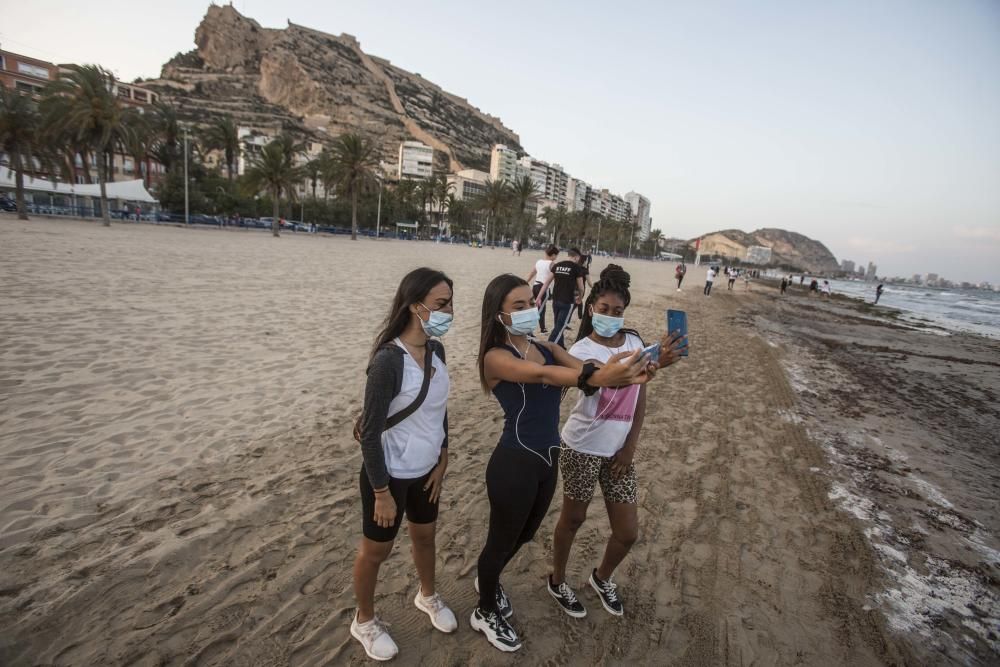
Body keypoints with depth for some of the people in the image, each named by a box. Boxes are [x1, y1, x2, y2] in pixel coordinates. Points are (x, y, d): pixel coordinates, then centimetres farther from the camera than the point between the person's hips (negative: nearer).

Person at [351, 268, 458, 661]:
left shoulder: (436, 351, -5)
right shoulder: (389, 360, -27)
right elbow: (370, 432, -21)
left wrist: (441, 462, 7)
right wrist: (382, 492, -16)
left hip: (426, 470, 6)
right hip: (390, 474, -6)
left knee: (425, 535, 26)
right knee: (376, 550, 17)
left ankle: (427, 596, 53)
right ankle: (364, 621, 42)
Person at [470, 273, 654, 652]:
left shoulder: (548, 348, 3)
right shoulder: (496, 357, -18)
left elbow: (584, 370, -14)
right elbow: (541, 375, -37)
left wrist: (624, 373, -35)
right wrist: (598, 377, -53)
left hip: (548, 460, 7)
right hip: (514, 463, -7)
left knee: (524, 535, 27)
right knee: (502, 540, 15)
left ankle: (489, 582, 57)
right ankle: (485, 613, 43)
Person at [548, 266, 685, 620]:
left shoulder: (634, 341, 0)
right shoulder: (582, 350, -17)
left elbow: (639, 395, 5)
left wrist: (631, 445, 0)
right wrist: (656, 363, -53)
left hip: (618, 450, 5)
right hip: (582, 448, -5)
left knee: (628, 532, 10)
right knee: (573, 518, 14)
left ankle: (602, 577, 41)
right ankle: (557, 581, 40)